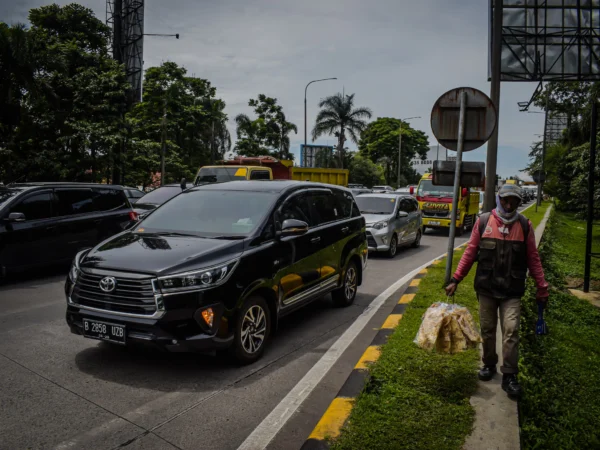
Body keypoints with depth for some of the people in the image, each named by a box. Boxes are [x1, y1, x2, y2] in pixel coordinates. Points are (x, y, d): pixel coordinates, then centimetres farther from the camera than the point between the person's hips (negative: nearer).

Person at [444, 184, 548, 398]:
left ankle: (509, 375, 5)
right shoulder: (483, 221, -3)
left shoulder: (524, 225, -1)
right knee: (487, 330, 12)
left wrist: (542, 287, 3)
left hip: (512, 291, 0)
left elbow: (533, 258, 5)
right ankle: (489, 364, 31)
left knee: (511, 331, -5)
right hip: (486, 287, 1)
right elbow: (470, 252, 1)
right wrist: (455, 279, -2)